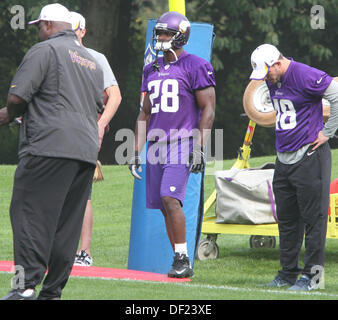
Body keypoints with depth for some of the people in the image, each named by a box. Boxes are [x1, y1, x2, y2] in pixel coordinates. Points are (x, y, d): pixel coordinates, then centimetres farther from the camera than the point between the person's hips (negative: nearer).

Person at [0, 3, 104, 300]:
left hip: (50, 145, -7)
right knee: (68, 221, 7)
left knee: (30, 214, -8)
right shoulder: (92, 60, 24)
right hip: (87, 150, 8)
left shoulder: (45, 50, -1)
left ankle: (26, 284, -18)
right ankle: (53, 291, 6)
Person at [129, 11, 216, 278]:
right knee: (165, 205, 4)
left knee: (170, 198, -19)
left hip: (182, 143, -7)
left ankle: (183, 260, -14)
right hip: (157, 144, 7)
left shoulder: (196, 67, -5)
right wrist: (136, 151, 15)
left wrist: (199, 148, -13)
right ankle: (179, 261, 10)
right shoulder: (152, 70, 16)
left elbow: (208, 109, -6)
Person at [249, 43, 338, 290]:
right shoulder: (273, 81, 11)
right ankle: (288, 273, 20)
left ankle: (312, 275, -2)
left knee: (313, 217, -5)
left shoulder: (306, 76, -16)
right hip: (284, 158, 9)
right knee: (286, 219, 12)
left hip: (309, 157, -9)